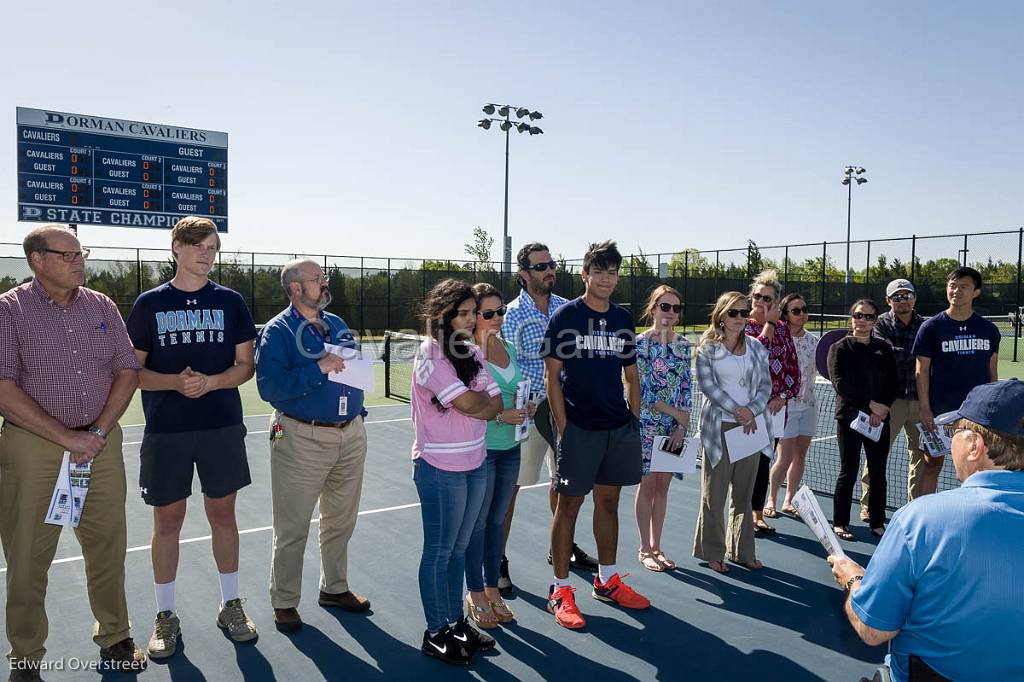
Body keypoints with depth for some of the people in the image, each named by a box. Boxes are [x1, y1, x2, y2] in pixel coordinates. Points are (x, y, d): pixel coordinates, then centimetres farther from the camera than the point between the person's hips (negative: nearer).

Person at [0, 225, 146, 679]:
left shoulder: (101, 306, 8)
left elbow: (127, 372, 7)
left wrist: (98, 432, -5)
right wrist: (67, 438, -14)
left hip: (101, 442, 3)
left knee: (108, 547, 9)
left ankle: (115, 638, 27)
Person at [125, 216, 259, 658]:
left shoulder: (230, 302, 5)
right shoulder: (149, 303, 3)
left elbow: (245, 365, 4)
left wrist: (210, 382, -15)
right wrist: (175, 382, -16)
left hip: (223, 426, 1)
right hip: (165, 431, 0)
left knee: (223, 514, 10)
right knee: (167, 520, 7)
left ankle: (231, 605, 25)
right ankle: (165, 616, 23)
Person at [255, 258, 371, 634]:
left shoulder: (337, 324, 11)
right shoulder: (277, 331, -9)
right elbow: (270, 387, -20)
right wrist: (319, 369, -24)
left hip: (351, 434, 6)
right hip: (301, 439, -6)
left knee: (341, 521, 17)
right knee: (292, 529, 3)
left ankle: (334, 588, 34)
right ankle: (284, 602, 20)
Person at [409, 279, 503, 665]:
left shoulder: (473, 353, 8)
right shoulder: (430, 355, -14)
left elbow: (496, 405, 3)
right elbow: (470, 404, -20)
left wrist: (477, 402, -16)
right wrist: (486, 399, 0)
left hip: (475, 463, 7)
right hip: (440, 468, -7)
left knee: (459, 548, 16)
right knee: (439, 552, 5)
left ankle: (456, 622, 30)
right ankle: (435, 634, 19)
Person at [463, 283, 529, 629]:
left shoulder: (508, 348, 9)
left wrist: (523, 408, 2)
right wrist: (499, 416, -23)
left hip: (509, 447, 7)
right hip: (481, 447, -7)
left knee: (497, 520, 16)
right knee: (477, 521, 6)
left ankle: (492, 589, 29)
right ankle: (475, 594, 22)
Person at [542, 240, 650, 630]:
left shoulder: (623, 320, 10)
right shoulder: (565, 317, -5)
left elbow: (631, 375, 16)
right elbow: (552, 376, -7)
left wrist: (634, 421, 10)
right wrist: (563, 427, -12)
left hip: (620, 427, 5)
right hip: (578, 429, -5)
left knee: (609, 501, 15)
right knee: (569, 504, 1)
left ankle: (607, 581, 29)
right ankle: (560, 591, 12)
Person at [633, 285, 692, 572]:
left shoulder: (684, 345, 6)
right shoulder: (641, 343, -9)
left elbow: (687, 387, 6)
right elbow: (642, 389, -14)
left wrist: (682, 425, -4)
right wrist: (676, 413, -13)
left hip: (675, 427, 5)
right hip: (647, 424, -5)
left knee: (663, 485, 11)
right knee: (648, 485, 4)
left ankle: (656, 546, 23)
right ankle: (645, 549, 17)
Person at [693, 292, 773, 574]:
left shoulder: (756, 349, 10)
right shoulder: (707, 348, -2)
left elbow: (765, 385, 7)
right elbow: (707, 385, -10)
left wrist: (752, 410, -10)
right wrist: (735, 410, -16)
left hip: (751, 425, 4)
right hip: (720, 426, -4)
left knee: (744, 494, 11)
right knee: (714, 493, 2)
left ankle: (742, 551, 22)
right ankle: (713, 552, 14)